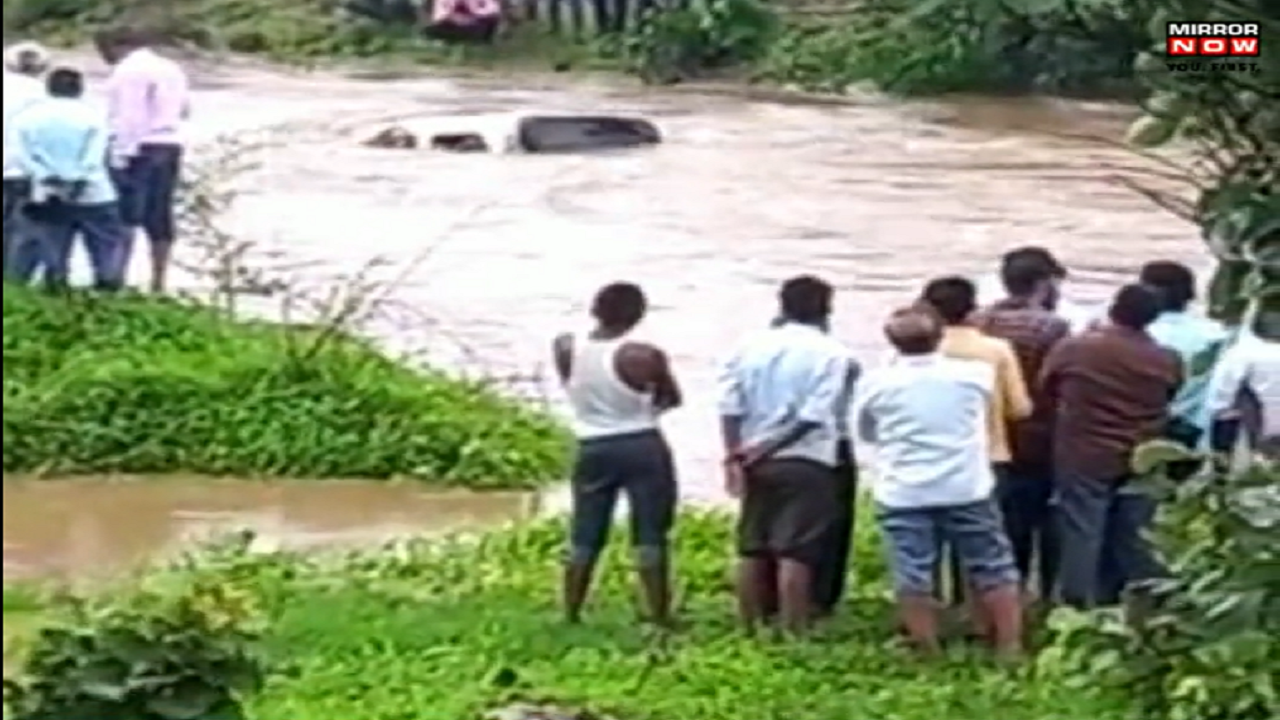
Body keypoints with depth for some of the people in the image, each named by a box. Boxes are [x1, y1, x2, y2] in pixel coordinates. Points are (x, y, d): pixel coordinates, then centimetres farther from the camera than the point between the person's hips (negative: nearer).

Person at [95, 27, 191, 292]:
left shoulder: (129, 71, -10)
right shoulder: (171, 68, 16)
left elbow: (127, 117, -17)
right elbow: (184, 108, 23)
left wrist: (120, 156, -18)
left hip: (138, 149, -8)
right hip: (170, 146, 8)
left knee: (124, 216, -8)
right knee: (160, 215, 9)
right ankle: (159, 281, 8)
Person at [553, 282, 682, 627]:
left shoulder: (565, 347, -4)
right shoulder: (644, 356, -13)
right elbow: (672, 400, 3)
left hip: (593, 450, 3)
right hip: (643, 448, -3)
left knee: (584, 538, 10)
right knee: (650, 537, 1)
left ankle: (571, 617, 12)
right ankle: (659, 618, 2)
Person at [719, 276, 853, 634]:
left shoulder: (752, 346, 7)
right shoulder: (830, 352, -5)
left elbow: (730, 407, 1)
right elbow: (814, 415, -14)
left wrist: (734, 457, 0)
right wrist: (767, 447, -11)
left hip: (756, 461, 5)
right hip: (806, 462, -5)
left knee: (752, 549, 11)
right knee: (795, 553, -5)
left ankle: (750, 629, 17)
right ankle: (793, 632, -7)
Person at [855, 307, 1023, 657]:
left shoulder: (876, 383, -1)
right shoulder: (972, 374, 0)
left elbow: (866, 433, 14)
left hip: (903, 495, -1)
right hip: (967, 490, 1)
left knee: (913, 579, 3)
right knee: (994, 571, 10)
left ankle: (928, 654, 5)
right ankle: (1010, 647, 11)